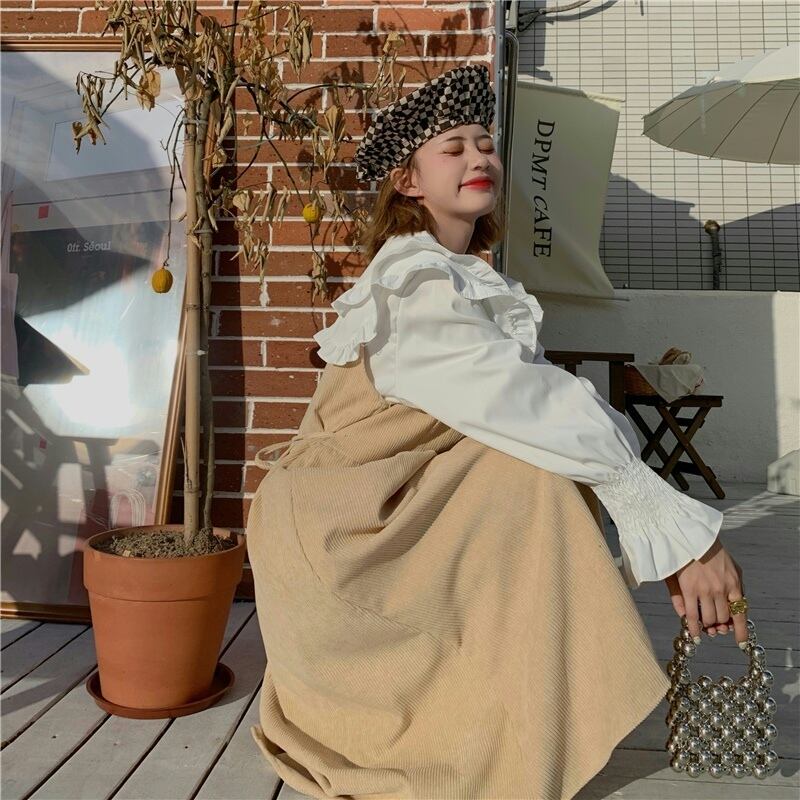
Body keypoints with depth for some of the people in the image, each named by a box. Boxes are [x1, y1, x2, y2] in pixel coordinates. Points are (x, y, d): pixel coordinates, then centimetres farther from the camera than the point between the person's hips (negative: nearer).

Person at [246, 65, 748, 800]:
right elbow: (532, 407, -28)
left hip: (374, 516, 9)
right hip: (334, 532, -9)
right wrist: (680, 529, -29)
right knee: (538, 470, -23)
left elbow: (549, 399, 0)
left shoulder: (467, 280, 10)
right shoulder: (413, 279, -18)